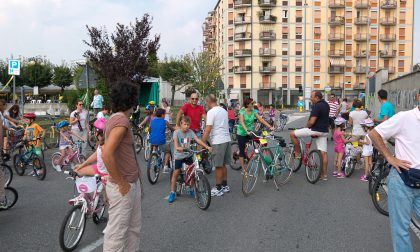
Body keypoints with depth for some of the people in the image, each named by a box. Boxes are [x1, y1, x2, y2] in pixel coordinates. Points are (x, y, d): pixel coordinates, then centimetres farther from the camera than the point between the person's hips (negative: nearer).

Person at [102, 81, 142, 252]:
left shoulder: (117, 118, 11)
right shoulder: (121, 120, -20)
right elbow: (107, 155, -31)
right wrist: (122, 183, -21)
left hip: (132, 183, 10)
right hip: (123, 187, -10)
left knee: (134, 227, 21)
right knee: (117, 232, 4)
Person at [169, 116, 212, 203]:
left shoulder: (190, 132, -3)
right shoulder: (177, 132, -12)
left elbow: (197, 140, -11)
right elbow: (175, 141, -30)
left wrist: (207, 146, -24)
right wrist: (177, 148, -52)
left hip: (188, 155, 3)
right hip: (179, 156, -3)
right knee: (176, 173, -4)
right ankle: (172, 193, 6)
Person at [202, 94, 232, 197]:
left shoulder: (211, 112, -12)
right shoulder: (224, 110, 14)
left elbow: (207, 129, -17)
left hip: (218, 141, -8)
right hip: (227, 139, 8)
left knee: (218, 165, 0)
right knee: (223, 164, 17)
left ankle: (218, 189, 7)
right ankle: (225, 185, 25)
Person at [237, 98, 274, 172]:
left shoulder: (254, 111, 1)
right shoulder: (242, 111, -12)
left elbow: (261, 119, -5)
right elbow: (241, 122, -24)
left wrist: (270, 126, -15)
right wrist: (246, 130, -40)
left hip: (250, 132, 4)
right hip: (242, 133, -4)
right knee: (242, 150, -1)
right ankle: (243, 168, 8)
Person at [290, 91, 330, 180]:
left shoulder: (317, 106, -17)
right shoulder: (326, 104, 13)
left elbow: (312, 122, -22)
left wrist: (306, 127, -2)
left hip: (315, 130, -9)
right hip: (324, 131, 9)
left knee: (292, 134, 0)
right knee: (323, 152, 8)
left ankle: (298, 153, 11)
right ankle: (324, 174, 11)